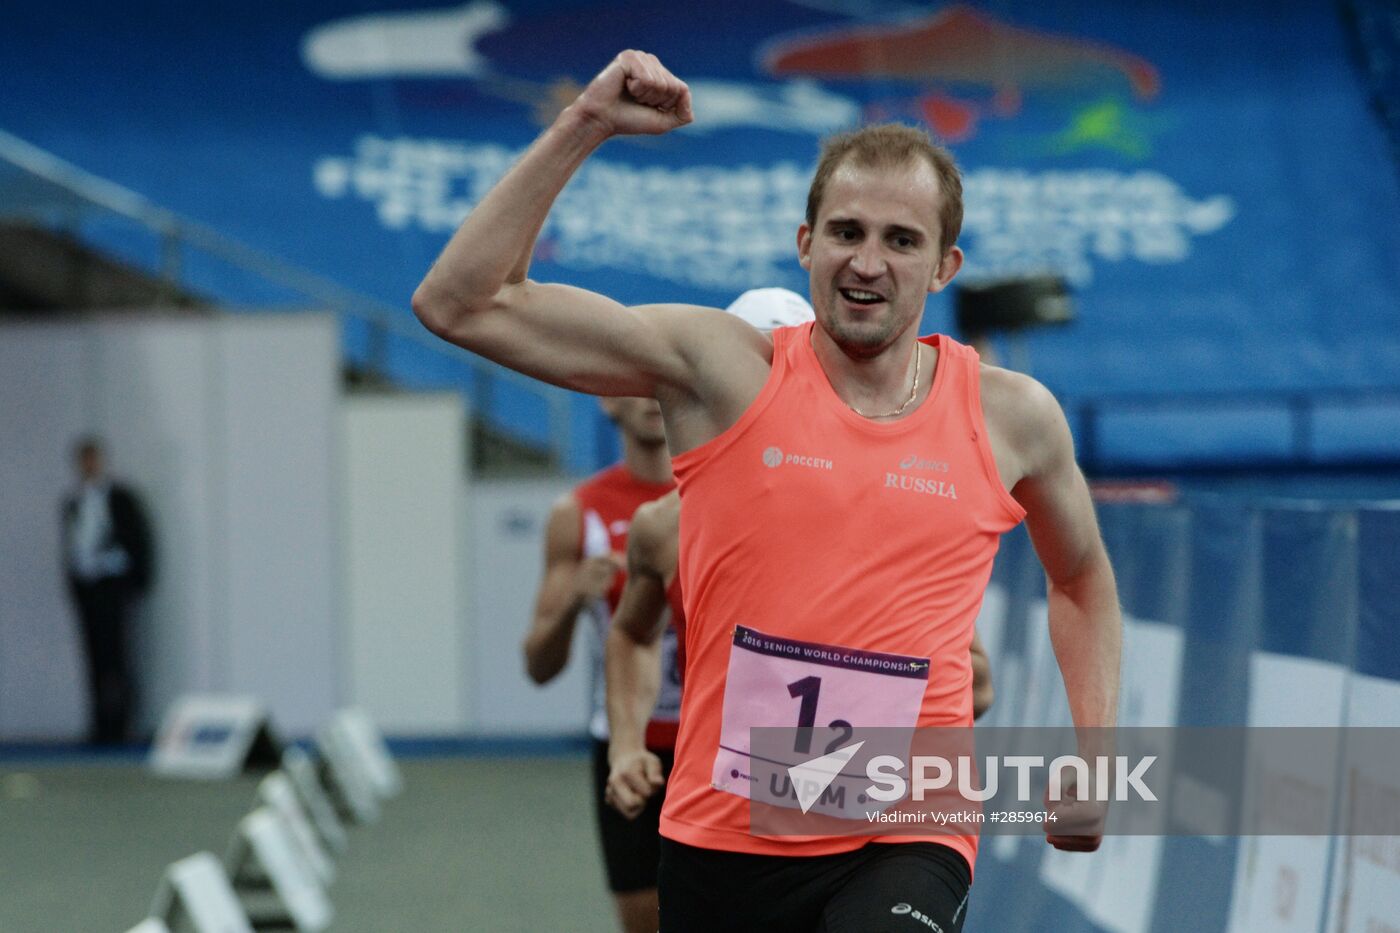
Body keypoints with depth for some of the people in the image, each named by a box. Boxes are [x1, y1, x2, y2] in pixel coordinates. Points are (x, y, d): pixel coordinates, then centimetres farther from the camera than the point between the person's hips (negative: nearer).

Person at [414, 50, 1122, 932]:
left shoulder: (1012, 416, 4)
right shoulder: (724, 368, -1)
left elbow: (1082, 577, 25)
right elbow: (457, 304, -6)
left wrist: (1096, 756, 14)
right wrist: (583, 128, -9)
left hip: (905, 849, -1)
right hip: (720, 848, 1)